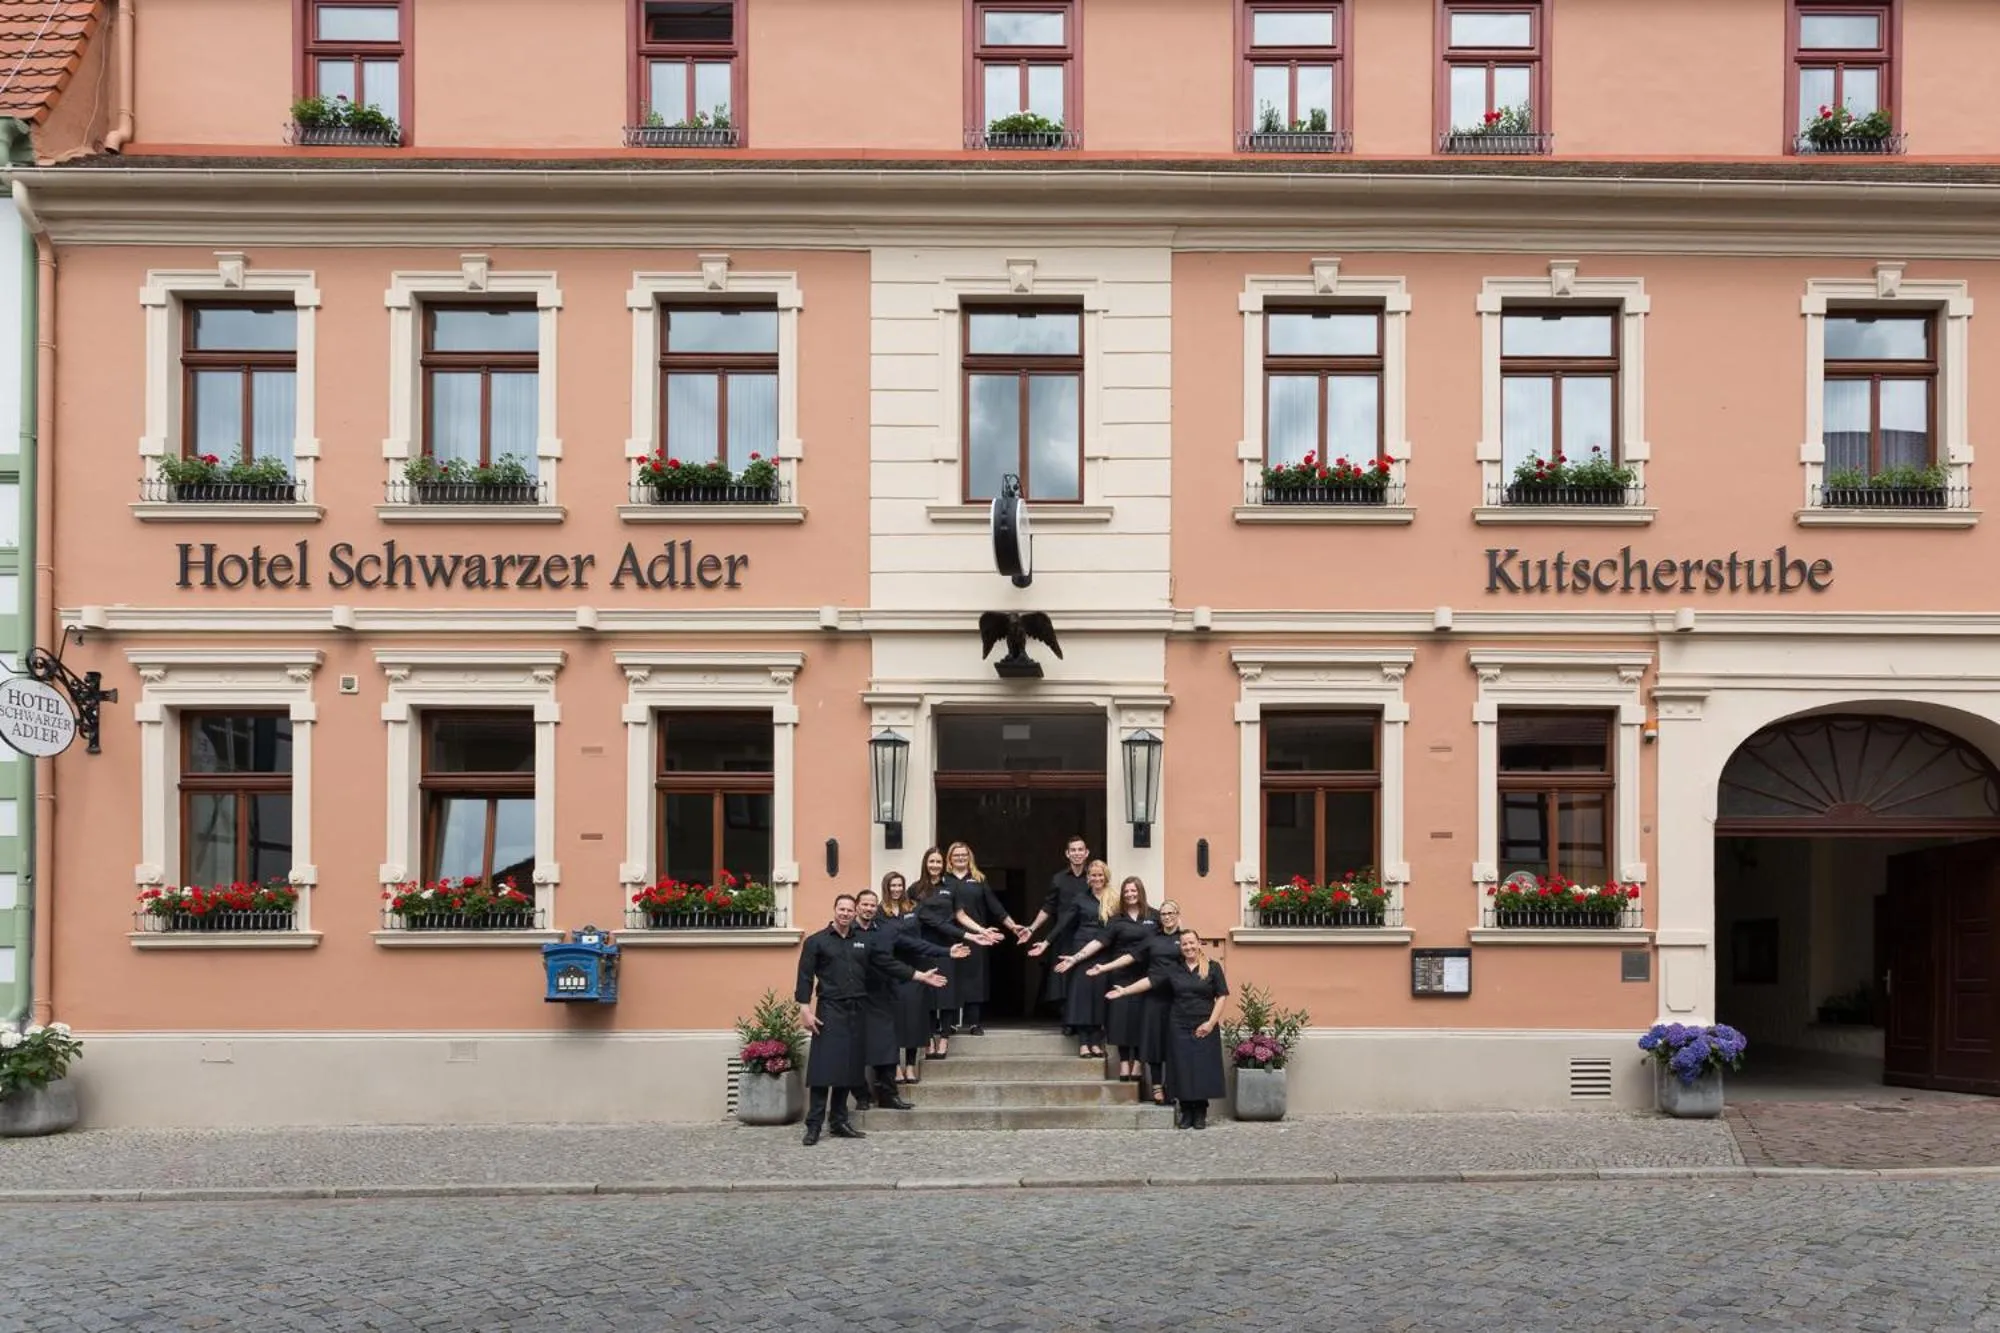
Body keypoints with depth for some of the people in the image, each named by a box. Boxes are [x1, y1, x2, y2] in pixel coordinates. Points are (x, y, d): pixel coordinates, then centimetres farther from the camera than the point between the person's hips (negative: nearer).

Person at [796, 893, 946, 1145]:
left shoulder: (863, 942, 15)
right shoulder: (816, 941, 1)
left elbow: (889, 963, 15)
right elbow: (805, 977, -3)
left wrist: (922, 976, 10)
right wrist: (805, 1010, -12)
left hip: (857, 1011, 5)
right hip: (829, 1010, -5)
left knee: (848, 1067, 7)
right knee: (824, 1067, -10)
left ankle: (839, 1122, 15)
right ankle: (813, 1125, -7)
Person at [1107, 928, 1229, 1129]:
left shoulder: (1213, 967, 1)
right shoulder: (1173, 969, 8)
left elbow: (1221, 996, -1)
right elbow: (1150, 981, 2)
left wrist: (1211, 1023, -8)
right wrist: (1124, 991, -7)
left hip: (1205, 1029, -2)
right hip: (1180, 1028, 2)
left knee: (1203, 1070, -2)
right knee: (1182, 1070, 1)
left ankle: (1200, 1114, 10)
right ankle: (1186, 1113, 12)